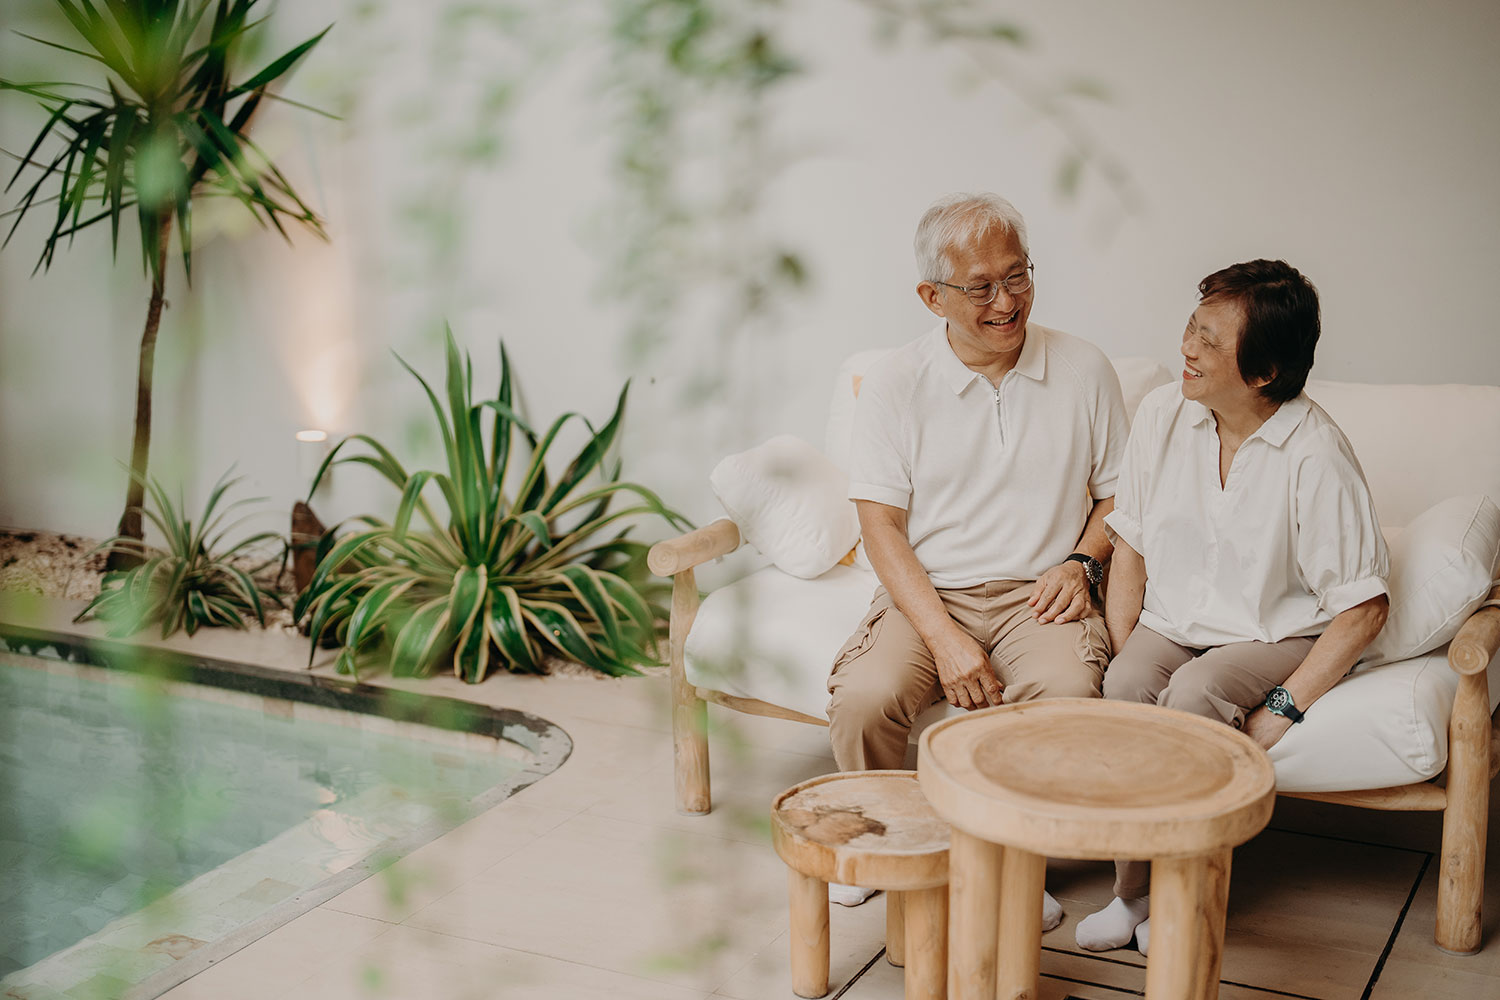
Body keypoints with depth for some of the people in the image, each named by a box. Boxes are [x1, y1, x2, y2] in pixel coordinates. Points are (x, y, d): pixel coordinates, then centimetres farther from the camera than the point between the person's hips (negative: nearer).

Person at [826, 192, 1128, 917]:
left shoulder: (1084, 372, 4)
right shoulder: (895, 382, -1)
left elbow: (1117, 494, 14)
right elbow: (881, 526, -5)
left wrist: (1080, 563, -8)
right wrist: (946, 640, -17)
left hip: (1039, 594, 1)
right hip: (925, 593, 0)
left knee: (1069, 695, -31)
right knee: (863, 699, -28)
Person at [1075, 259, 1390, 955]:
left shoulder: (1315, 455, -18)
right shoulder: (1162, 415, -2)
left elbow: (1363, 608, -15)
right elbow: (1131, 546, 6)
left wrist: (1282, 708, -20)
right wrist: (1121, 656, -6)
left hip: (1277, 636, -4)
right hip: (1172, 623, 4)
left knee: (1193, 693, -32)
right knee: (1126, 687, -27)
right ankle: (1133, 889, -14)